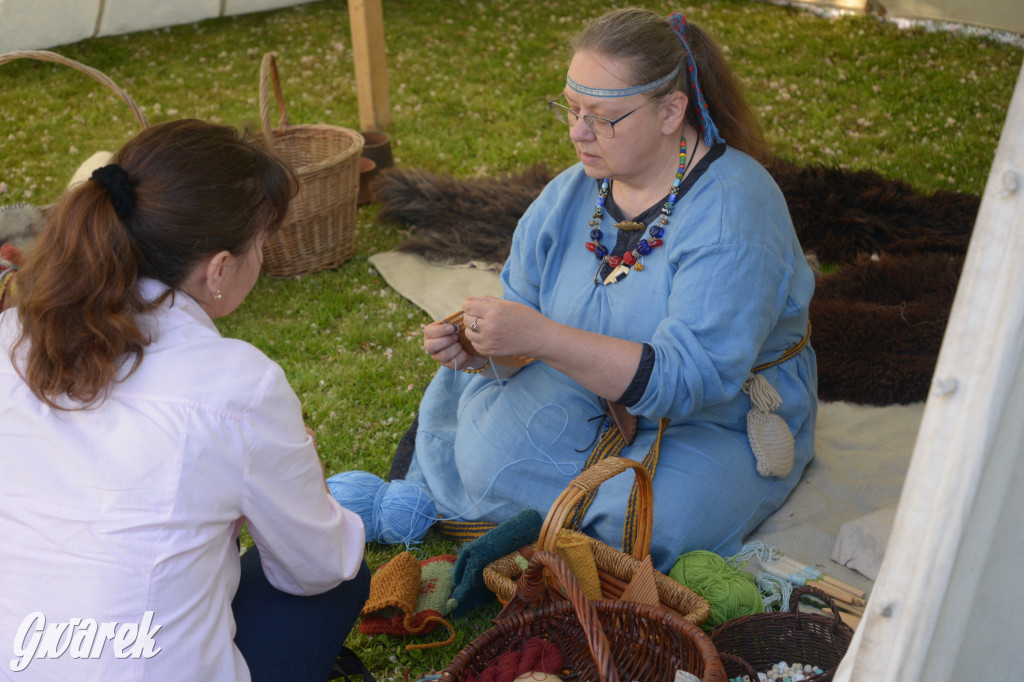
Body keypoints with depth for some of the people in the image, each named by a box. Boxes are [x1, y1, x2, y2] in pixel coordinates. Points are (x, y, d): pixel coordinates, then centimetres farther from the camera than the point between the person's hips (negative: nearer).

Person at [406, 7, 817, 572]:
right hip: (588, 387, 4)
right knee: (489, 462, -20)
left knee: (648, 521, -29)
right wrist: (476, 348, -25)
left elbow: (688, 378, -34)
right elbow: (523, 325, -1)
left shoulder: (732, 213, -26)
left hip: (722, 423, -3)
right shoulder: (572, 194, -5)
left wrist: (541, 338, -42)